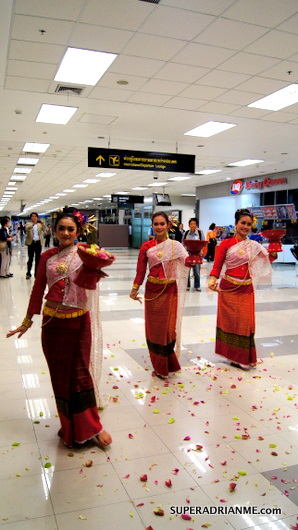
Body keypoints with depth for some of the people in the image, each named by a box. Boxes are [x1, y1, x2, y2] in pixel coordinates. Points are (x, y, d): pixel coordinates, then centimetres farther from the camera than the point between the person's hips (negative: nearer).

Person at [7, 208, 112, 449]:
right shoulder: (47, 257, 3)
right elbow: (38, 289, 9)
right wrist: (28, 320, 13)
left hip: (78, 322, -2)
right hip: (52, 322, 3)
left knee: (80, 373, 5)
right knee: (60, 375, 12)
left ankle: (92, 426, 22)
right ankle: (69, 426, 30)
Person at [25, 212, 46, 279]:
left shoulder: (40, 224, 11)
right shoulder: (28, 224, 6)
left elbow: (44, 229, -7)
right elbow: (26, 228, -16)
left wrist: (43, 225, -27)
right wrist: (33, 224, -32)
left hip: (38, 243, 2)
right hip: (31, 243, -2)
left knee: (38, 258, 4)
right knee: (30, 258, 0)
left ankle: (36, 273, 10)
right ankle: (28, 273, 9)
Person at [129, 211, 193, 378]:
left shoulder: (175, 245, -2)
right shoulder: (146, 247, 2)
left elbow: (187, 262, -18)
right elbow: (141, 270, 4)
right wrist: (135, 288, -2)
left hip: (170, 291, -2)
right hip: (152, 290, 2)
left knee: (168, 327, 1)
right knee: (153, 327, 7)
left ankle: (168, 364, 21)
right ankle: (159, 366, 24)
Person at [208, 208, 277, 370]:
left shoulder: (253, 245, 8)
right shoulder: (226, 244, -3)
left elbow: (269, 258, -1)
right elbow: (217, 266, -8)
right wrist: (212, 280, -24)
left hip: (246, 289, 3)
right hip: (228, 288, -3)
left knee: (245, 321, 4)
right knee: (229, 320, 6)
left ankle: (243, 357, 20)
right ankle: (231, 355, 21)